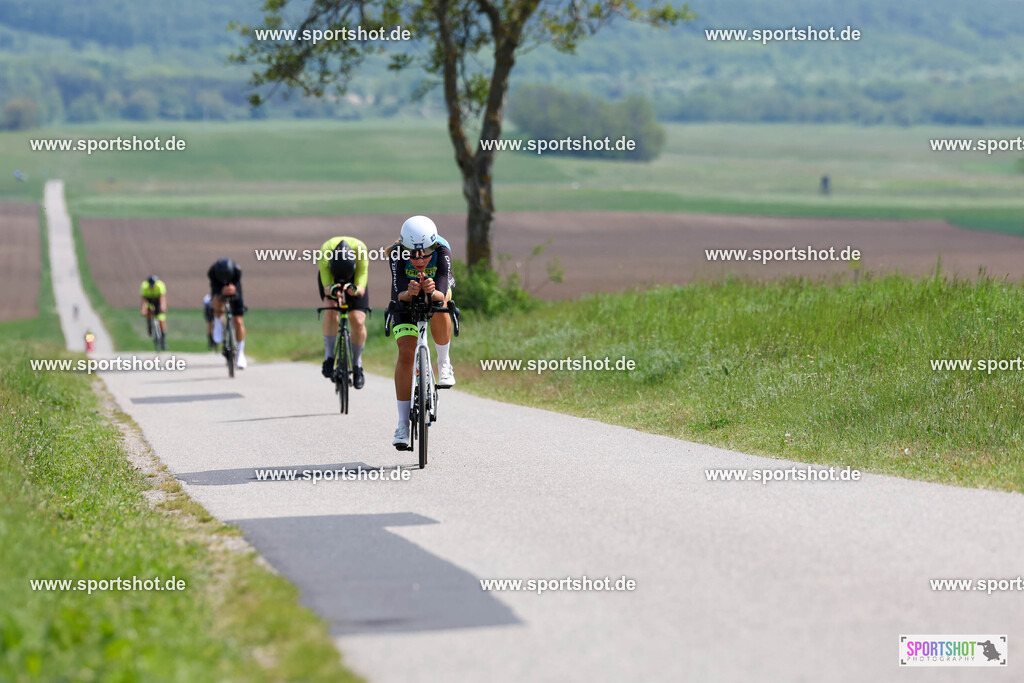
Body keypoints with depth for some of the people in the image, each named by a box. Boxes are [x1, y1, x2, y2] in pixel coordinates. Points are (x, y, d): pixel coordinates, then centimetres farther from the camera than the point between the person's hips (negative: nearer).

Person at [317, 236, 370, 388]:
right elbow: (326, 287, -36)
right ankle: (329, 357, -18)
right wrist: (332, 290, -59)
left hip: (354, 279, 0)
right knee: (332, 309, -29)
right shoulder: (325, 252, -39)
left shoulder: (360, 250, -40)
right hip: (330, 276, 0)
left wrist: (355, 289, -60)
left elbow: (361, 289, -36)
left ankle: (357, 365, 6)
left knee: (358, 321, -14)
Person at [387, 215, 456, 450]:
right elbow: (398, 295, -41)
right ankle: (403, 425, -11)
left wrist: (431, 292, -65)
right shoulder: (397, 254, -34)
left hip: (437, 289, 0)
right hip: (406, 296, 0)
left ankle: (444, 363, -11)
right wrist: (410, 293, -62)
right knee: (406, 353, -15)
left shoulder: (442, 251, -34)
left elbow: (441, 295, -43)